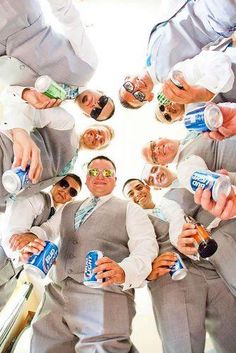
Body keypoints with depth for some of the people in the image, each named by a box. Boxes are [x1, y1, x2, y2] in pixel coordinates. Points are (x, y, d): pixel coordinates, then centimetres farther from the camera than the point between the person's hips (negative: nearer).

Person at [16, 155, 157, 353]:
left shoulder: (130, 209, 7)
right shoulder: (69, 209, 23)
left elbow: (145, 245, -5)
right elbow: (46, 229, 20)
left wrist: (124, 270, -26)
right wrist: (30, 239, -5)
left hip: (106, 295, -4)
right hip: (57, 296, 4)